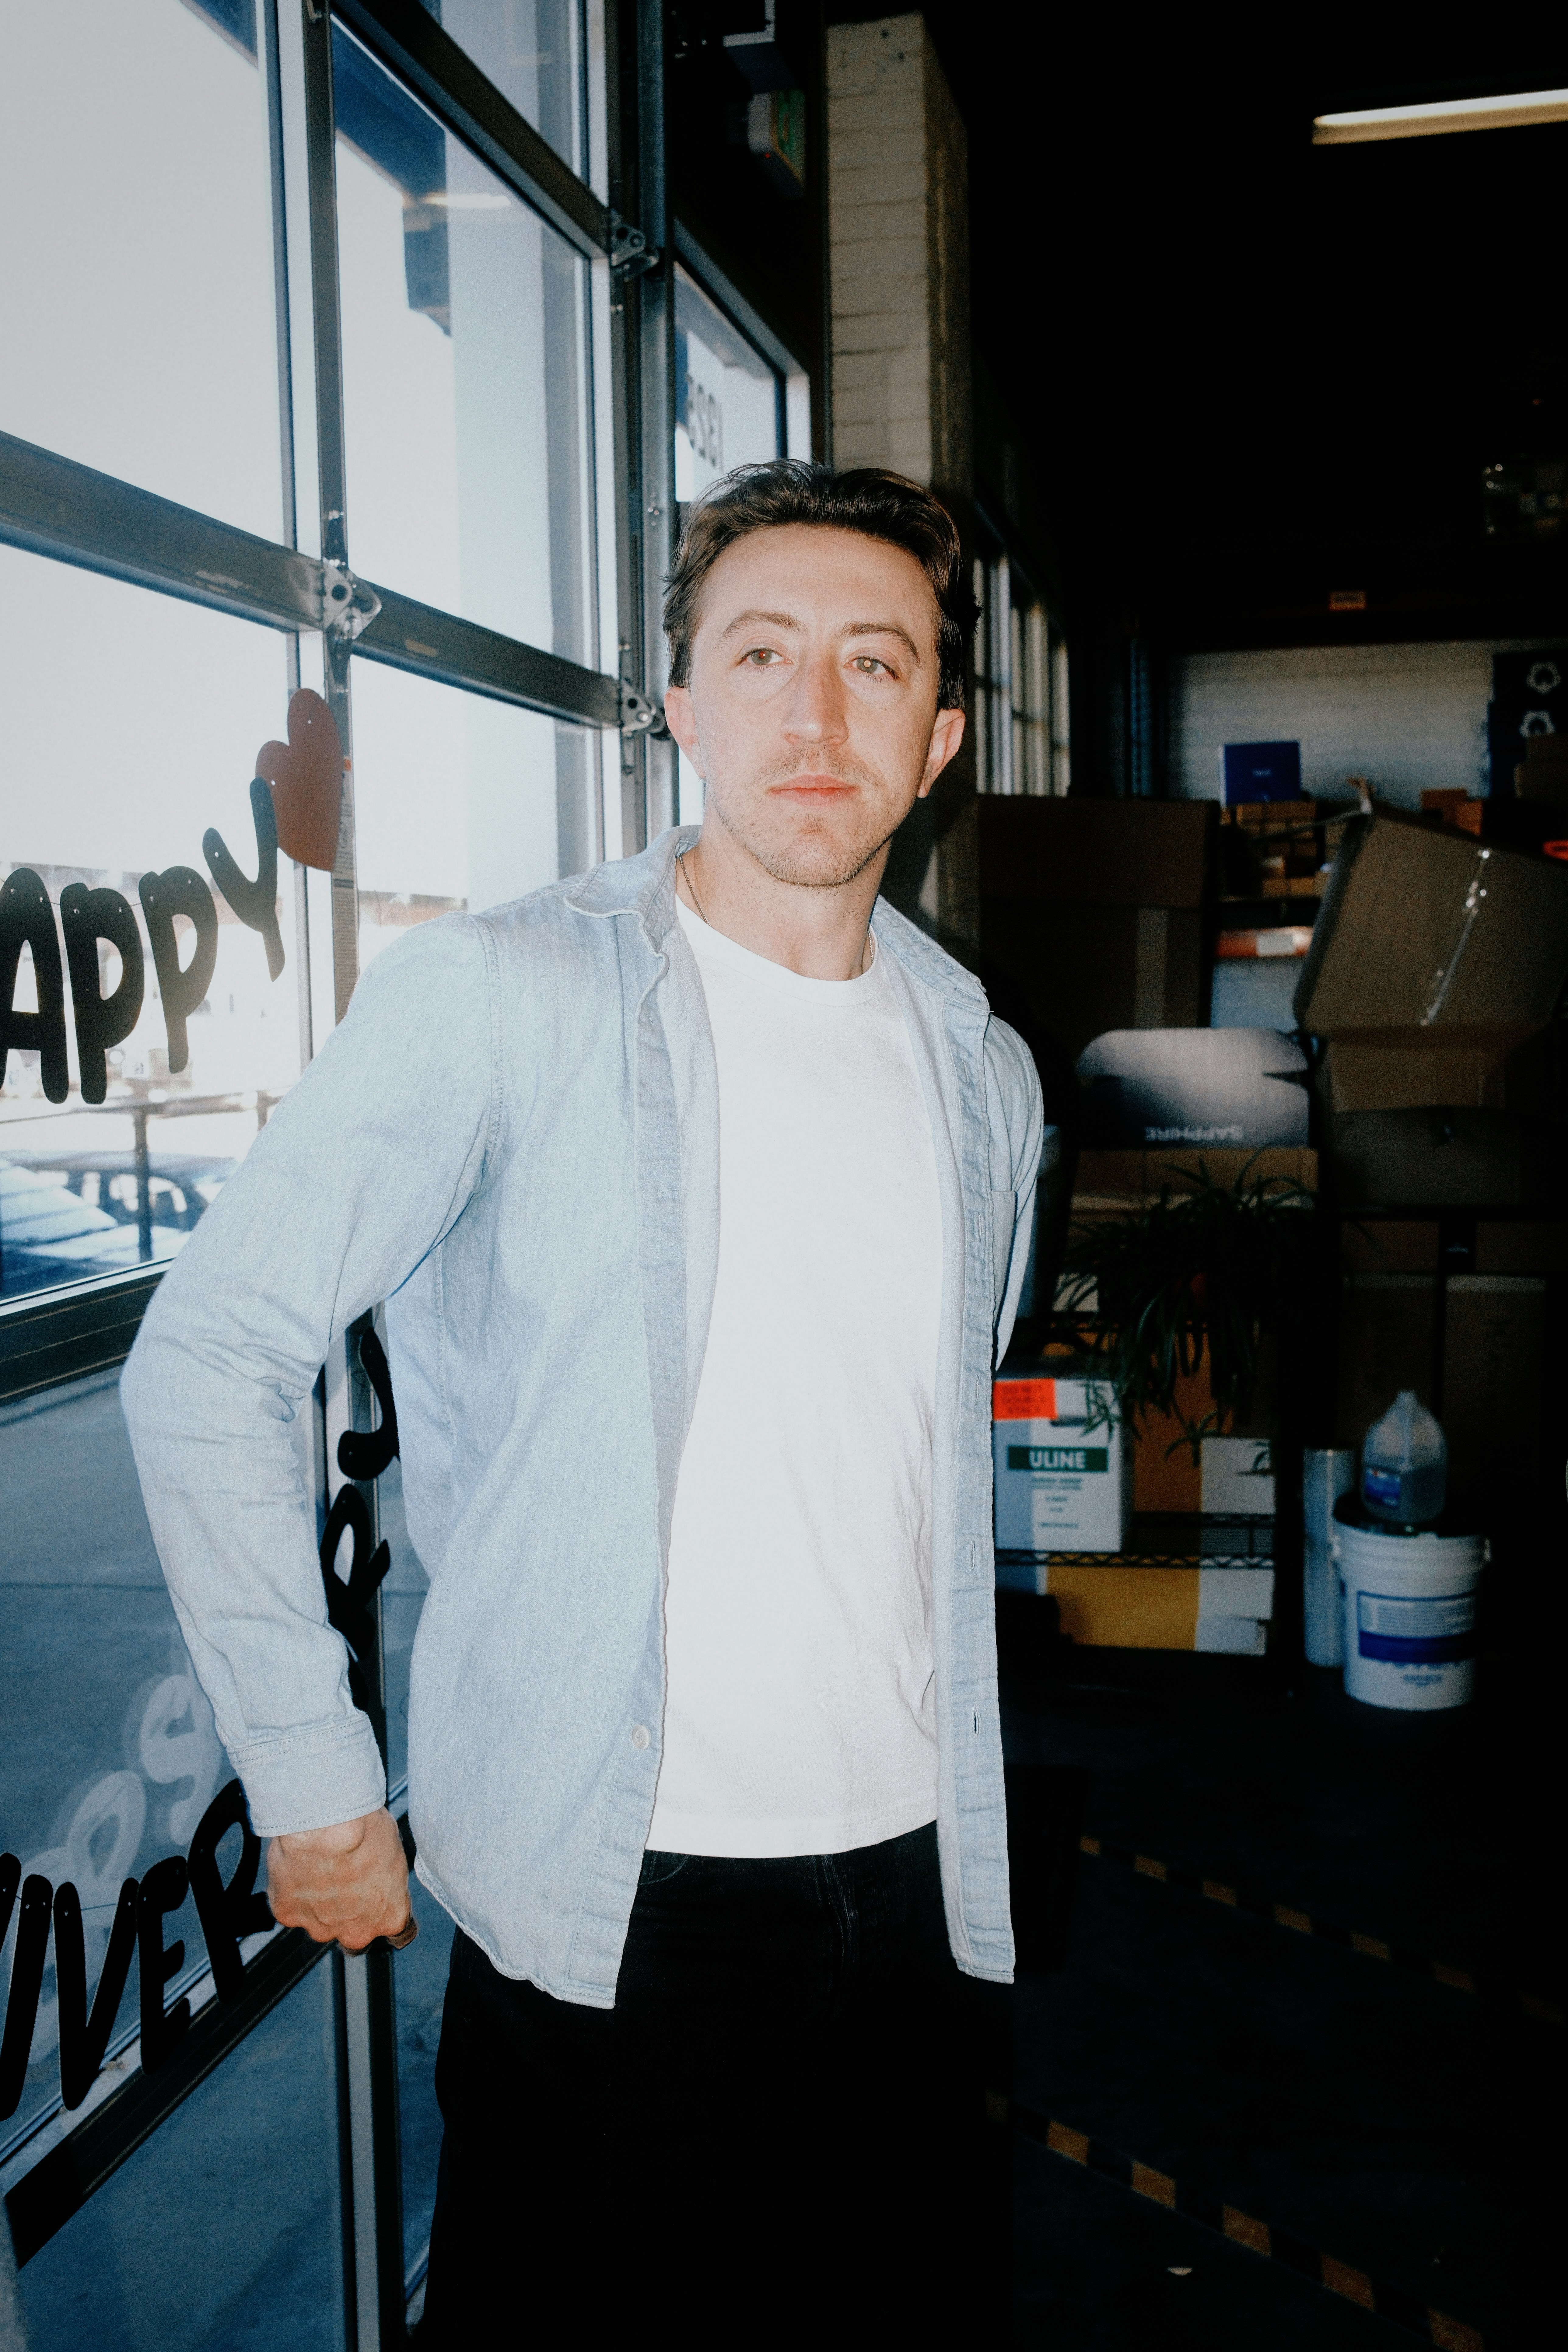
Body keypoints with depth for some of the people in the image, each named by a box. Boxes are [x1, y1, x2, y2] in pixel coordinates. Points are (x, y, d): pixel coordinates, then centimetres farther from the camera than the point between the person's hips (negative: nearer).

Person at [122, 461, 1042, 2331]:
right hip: (598, 1888, -5)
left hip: (903, 1869, 5)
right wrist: (312, 1774, -11)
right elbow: (204, 1363, -12)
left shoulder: (981, 1071, 5)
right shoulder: (498, 999, -13)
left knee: (872, 2293, 20)